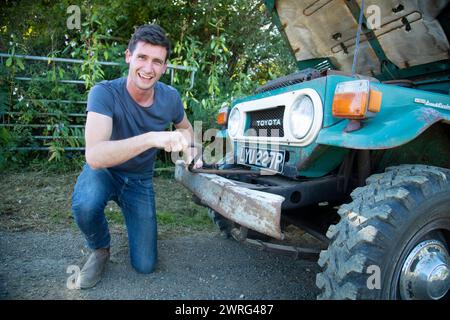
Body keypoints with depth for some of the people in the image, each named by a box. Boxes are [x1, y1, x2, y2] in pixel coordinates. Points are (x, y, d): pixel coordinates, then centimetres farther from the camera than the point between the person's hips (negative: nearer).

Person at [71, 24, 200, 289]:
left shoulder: (170, 98, -14)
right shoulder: (105, 93, -27)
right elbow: (94, 156, -40)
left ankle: (132, 218, 32)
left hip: (141, 180, 3)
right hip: (104, 172, -2)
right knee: (85, 205, -39)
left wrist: (188, 147, -15)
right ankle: (100, 250, -3)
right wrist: (152, 138, -53)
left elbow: (185, 127, 9)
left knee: (145, 266, 1)